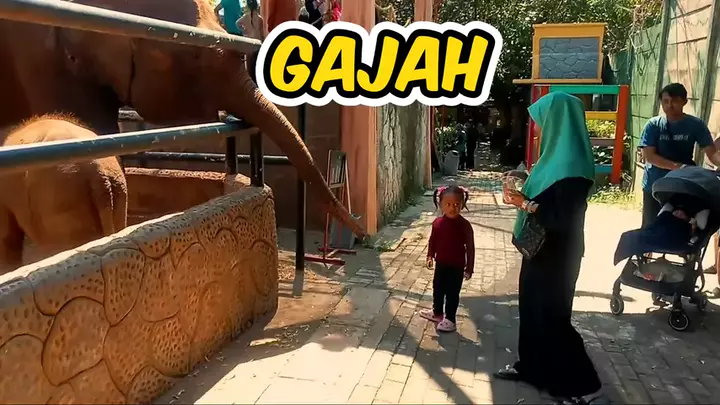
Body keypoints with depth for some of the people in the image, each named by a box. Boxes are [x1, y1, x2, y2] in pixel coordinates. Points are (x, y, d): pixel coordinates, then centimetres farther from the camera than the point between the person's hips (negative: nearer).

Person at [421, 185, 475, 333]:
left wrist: (469, 268, -12)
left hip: (457, 266, -4)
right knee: (437, 289, 20)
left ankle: (450, 318, 21)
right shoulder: (438, 222, -8)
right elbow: (432, 240, 7)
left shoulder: (464, 225, -18)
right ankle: (437, 312, 40)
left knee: (452, 293, 7)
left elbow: (470, 247, -13)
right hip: (441, 264, 5)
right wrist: (430, 256, 2)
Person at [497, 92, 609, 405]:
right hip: (543, 249, 10)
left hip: (556, 255, -10)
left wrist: (524, 204, -22)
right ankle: (528, 365, 36)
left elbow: (565, 219, -27)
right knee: (532, 307, 19)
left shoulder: (571, 163, -24)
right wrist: (524, 195, 4)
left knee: (551, 316, 1)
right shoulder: (558, 153, 6)